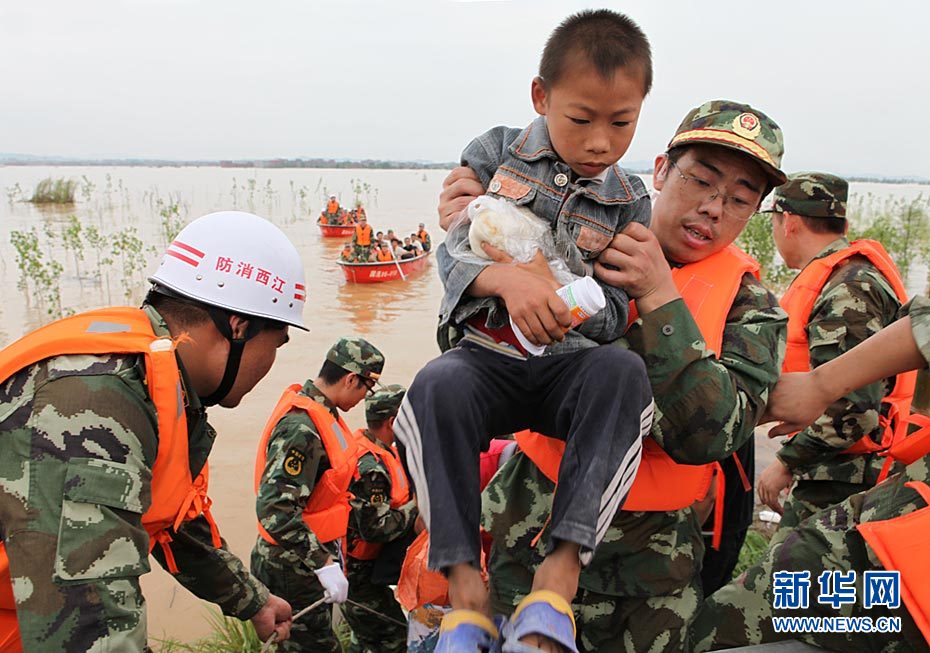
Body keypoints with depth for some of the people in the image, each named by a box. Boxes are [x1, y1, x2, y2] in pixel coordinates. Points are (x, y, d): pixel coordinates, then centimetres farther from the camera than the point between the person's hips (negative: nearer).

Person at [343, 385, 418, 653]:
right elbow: (375, 528, -27)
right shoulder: (370, 466, -26)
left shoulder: (363, 445, 5)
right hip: (356, 571, -10)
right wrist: (415, 507, -16)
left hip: (361, 566, 10)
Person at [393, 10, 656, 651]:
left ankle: (561, 571, -35)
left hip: (567, 363, 1)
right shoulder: (496, 152, 6)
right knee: (437, 389, -36)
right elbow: (452, 253, -3)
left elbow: (614, 316, 1)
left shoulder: (628, 202, 7)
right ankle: (465, 584, -29)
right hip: (483, 355, 0)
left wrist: (556, 295, -22)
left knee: (623, 373, -34)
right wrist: (505, 280, -26)